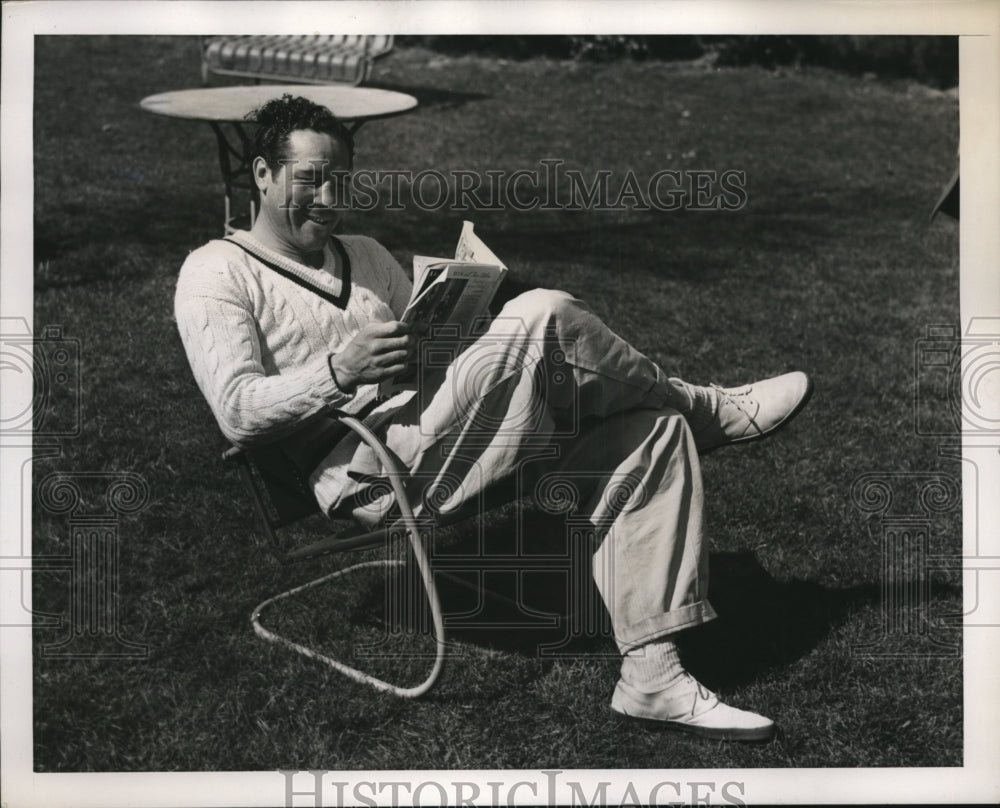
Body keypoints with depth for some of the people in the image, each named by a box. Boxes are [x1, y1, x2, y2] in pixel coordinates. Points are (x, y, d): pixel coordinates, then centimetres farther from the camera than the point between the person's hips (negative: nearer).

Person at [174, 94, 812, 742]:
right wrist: (339, 371, -25)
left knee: (653, 432, -9)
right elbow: (238, 413, -9)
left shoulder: (365, 256, 28)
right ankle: (719, 412, 0)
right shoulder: (218, 272, 5)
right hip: (369, 477, -8)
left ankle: (653, 677, -15)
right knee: (543, 317, -25)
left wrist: (444, 340, -1)